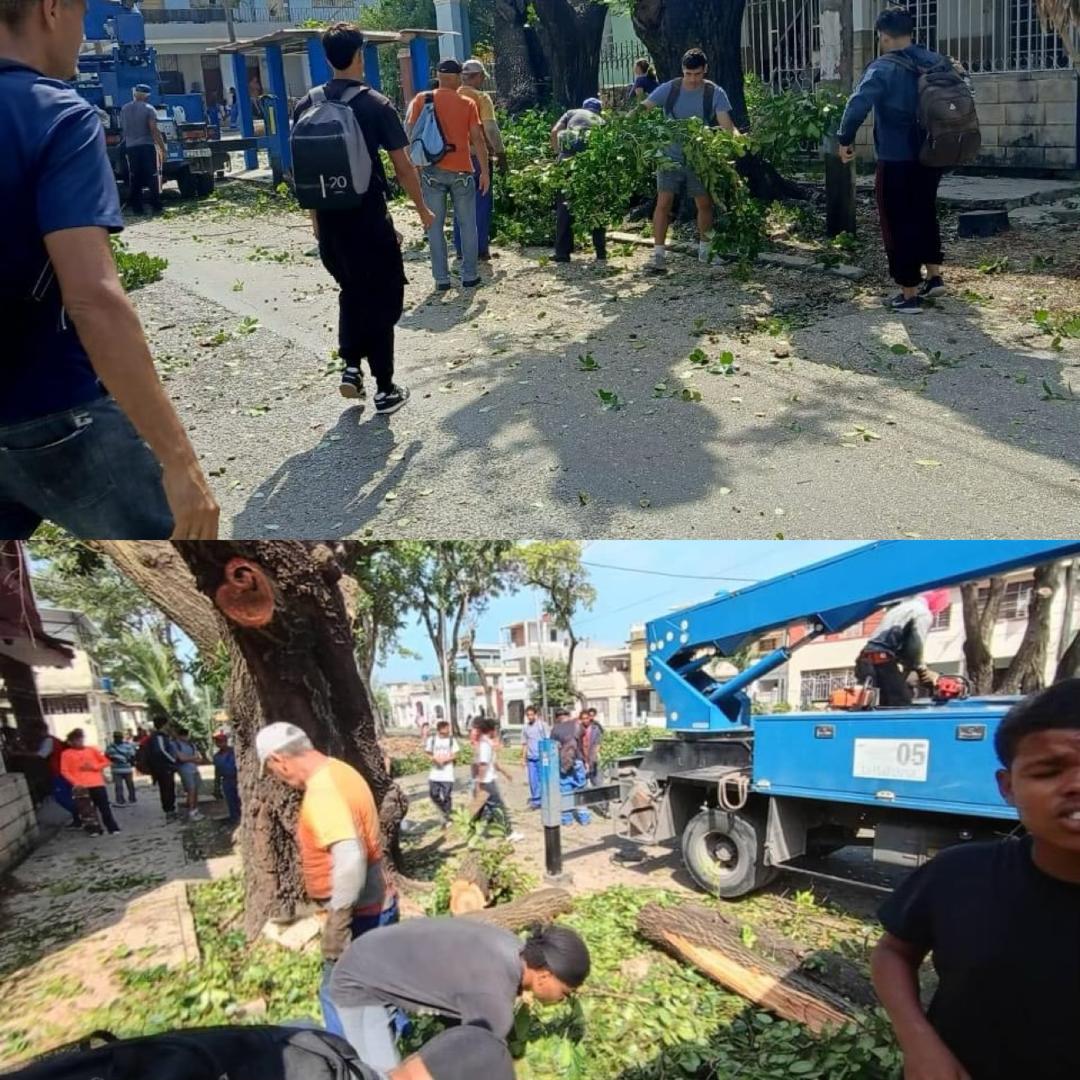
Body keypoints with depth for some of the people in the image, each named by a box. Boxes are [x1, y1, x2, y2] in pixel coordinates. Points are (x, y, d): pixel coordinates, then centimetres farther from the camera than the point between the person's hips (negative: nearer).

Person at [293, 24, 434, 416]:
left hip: (329, 219, 4)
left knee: (351, 293, 24)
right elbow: (402, 166, -6)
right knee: (382, 300, 6)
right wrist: (422, 210, 7)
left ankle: (350, 367, 13)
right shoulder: (376, 104, -8)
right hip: (369, 219, -4)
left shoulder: (305, 107, 4)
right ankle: (385, 390, 9)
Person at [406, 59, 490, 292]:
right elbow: (477, 138, -4)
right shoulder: (468, 103, 0)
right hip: (461, 170, 0)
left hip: (432, 170, 1)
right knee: (467, 225, 10)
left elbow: (411, 132, 1)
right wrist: (485, 171, 1)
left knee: (435, 226, 6)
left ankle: (441, 278, 5)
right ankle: (469, 276, 12)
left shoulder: (422, 99, 2)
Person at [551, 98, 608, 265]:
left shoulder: (572, 113, 25)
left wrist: (558, 152, 21)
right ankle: (601, 253, 16)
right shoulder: (601, 121, 28)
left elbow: (555, 132, 10)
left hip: (569, 156, -1)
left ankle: (562, 253, 7)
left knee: (564, 204, 9)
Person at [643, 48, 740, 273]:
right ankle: (658, 256, -10)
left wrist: (737, 139, -35)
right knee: (663, 202, -11)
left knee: (704, 204, 8)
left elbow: (726, 124, -14)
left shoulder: (715, 93, -6)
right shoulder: (668, 89, -6)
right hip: (671, 156, -1)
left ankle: (705, 250, 27)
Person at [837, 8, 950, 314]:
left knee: (899, 224, 2)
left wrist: (846, 139, -14)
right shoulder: (936, 62, 8)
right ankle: (934, 277, 29)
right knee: (925, 215, 24)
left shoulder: (883, 68, -12)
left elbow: (858, 105, -25)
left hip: (896, 160, -6)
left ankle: (909, 295, 4)